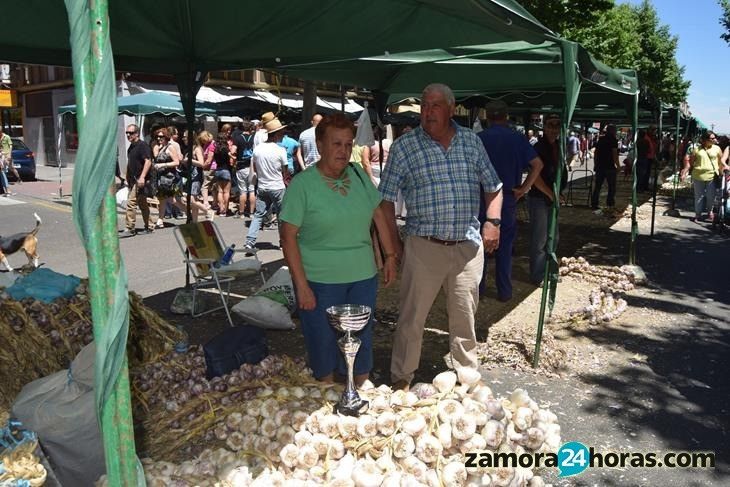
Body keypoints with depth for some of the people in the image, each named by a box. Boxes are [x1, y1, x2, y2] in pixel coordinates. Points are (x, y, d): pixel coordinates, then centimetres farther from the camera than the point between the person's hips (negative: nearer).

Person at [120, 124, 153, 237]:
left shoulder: (142, 145, -11)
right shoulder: (131, 146, 17)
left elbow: (148, 161, -20)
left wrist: (142, 177, -26)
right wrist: (128, 177, 22)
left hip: (139, 180, -10)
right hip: (133, 180, 10)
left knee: (131, 203, -11)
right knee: (142, 204, 13)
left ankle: (130, 229, -6)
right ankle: (148, 227, 20)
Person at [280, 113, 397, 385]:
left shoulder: (359, 175, 4)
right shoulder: (302, 184, -10)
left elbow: (378, 213, 14)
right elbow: (288, 237, -12)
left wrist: (390, 256, 10)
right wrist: (301, 286, -15)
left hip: (363, 277, 4)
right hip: (319, 281, -4)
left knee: (361, 344, 14)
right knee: (324, 346, 9)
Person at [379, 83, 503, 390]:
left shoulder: (471, 141, 7)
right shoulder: (404, 146, -3)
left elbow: (493, 186, 16)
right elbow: (386, 199, -1)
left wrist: (493, 221, 2)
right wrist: (395, 243, -3)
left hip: (469, 246, 3)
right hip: (424, 247, -3)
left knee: (465, 316, 15)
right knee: (412, 316, 5)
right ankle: (402, 378, 22)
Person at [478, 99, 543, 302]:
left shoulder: (478, 138, -3)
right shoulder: (517, 139, -1)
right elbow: (537, 164, -8)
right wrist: (524, 188, -4)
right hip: (508, 199, 0)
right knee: (505, 247, 8)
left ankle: (478, 287, 18)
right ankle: (504, 291, 13)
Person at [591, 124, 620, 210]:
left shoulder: (601, 139, 11)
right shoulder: (613, 140, -7)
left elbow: (596, 152, 14)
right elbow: (614, 154, -14)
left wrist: (596, 164, 20)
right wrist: (618, 165, -8)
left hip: (599, 166, 6)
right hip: (610, 167, -6)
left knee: (598, 186, 10)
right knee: (612, 187, 6)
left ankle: (594, 204, 9)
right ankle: (610, 204, 5)